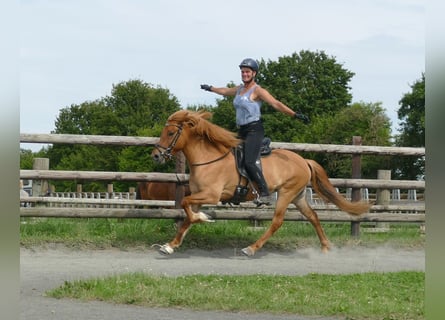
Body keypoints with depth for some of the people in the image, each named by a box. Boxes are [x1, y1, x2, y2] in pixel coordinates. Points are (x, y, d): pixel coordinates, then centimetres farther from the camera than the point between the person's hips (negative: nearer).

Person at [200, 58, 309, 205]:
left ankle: (265, 194, -26)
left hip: (254, 130, -9)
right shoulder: (240, 89, 15)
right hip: (242, 132, 9)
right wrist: (210, 88, 52)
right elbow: (225, 91, 36)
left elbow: (276, 104, -15)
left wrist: (295, 115, -23)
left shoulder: (258, 90, -8)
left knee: (249, 162, -23)